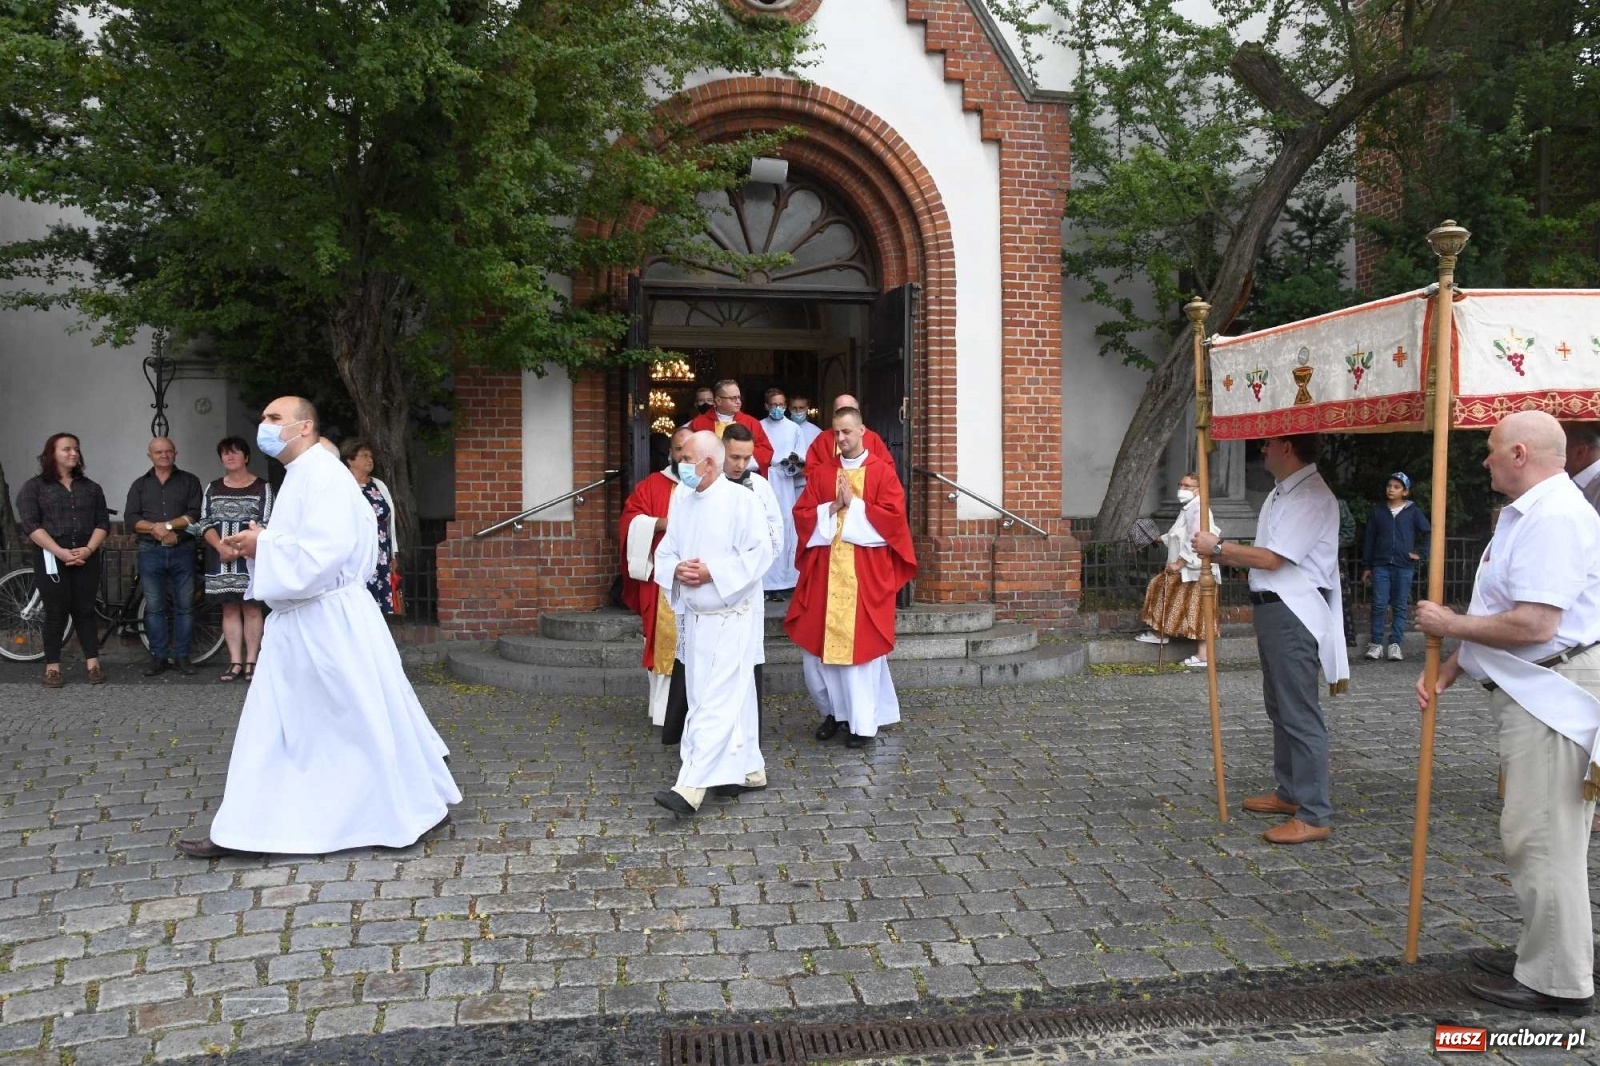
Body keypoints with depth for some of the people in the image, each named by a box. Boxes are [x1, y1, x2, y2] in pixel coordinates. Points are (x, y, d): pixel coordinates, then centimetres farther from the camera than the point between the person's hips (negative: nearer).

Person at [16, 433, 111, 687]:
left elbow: (103, 523, 7)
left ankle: (93, 664, 6)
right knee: (56, 613, -1)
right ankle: (52, 667, 6)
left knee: (84, 611, 5)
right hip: (51, 558, -3)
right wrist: (60, 552, -18)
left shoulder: (91, 488, 13)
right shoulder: (33, 487, 2)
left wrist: (88, 549, -11)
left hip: (86, 558, 3)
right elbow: (30, 525, -7)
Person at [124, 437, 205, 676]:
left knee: (184, 606, 1)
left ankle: (182, 656, 8)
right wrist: (155, 529, -13)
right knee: (154, 607, 2)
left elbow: (195, 515, -5)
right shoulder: (140, 484, 12)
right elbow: (130, 518, 2)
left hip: (182, 551, -1)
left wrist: (167, 525, -14)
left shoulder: (189, 481, 7)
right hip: (150, 552, 2)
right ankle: (159, 657, 8)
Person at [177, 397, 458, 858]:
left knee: (367, 720, 2)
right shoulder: (297, 477, 15)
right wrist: (261, 544, 4)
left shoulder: (324, 475, -16)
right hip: (295, 622, 10)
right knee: (270, 726, 13)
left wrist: (263, 545, -15)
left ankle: (421, 805, 17)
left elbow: (323, 551, -27)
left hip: (331, 623, -10)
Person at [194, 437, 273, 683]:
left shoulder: (262, 487, 0)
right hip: (220, 560, 4)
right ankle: (235, 662, 8)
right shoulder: (213, 488, 12)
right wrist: (222, 548, -13)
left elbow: (265, 524, -7)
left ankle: (251, 662, 4)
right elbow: (204, 523, 5)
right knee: (229, 609, 5)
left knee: (251, 608, -1)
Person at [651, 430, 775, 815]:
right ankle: (749, 769, 27)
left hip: (729, 618, -7)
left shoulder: (741, 500, -10)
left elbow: (759, 553, -14)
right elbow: (664, 554, 13)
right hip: (692, 616, 7)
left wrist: (712, 572, -19)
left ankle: (691, 787, -11)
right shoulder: (682, 503, 10)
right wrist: (677, 569, -9)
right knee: (733, 696, 15)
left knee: (715, 702, -8)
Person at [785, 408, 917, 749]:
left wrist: (854, 504, -11)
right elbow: (801, 516, 4)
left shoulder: (883, 471, 1)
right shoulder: (820, 473, 11)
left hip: (867, 571, -3)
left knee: (862, 642, -2)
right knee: (817, 641, 4)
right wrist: (833, 507, -10)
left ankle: (863, 722, 7)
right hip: (825, 568, 4)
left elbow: (893, 517, -9)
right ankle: (832, 710, 24)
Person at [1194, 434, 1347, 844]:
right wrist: (1223, 555, 6)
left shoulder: (1311, 496, -17)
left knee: (1300, 714, -7)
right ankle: (1289, 792, 33)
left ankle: (1315, 815, -1)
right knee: (1279, 707, 19)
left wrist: (1217, 546, -10)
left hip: (1293, 614, -11)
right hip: (1272, 608, 11)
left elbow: (1271, 559, -20)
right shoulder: (1282, 491, 15)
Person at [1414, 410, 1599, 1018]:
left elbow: (1532, 625, -28)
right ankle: (1543, 954, 32)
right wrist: (1447, 671, 11)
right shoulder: (1525, 514, 15)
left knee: (1541, 836, -3)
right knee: (1541, 834, 19)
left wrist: (1450, 625, -14)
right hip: (1531, 690, 11)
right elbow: (1500, 614, 19)